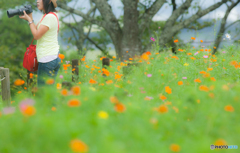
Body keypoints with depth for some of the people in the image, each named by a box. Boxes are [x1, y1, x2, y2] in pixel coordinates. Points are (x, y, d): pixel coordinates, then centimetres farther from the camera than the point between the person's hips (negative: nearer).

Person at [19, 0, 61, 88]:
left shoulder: (49, 17, -16)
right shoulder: (49, 16, 16)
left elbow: (36, 35, -15)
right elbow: (37, 31, 16)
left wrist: (29, 20, -5)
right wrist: (30, 18, 10)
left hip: (47, 59, -10)